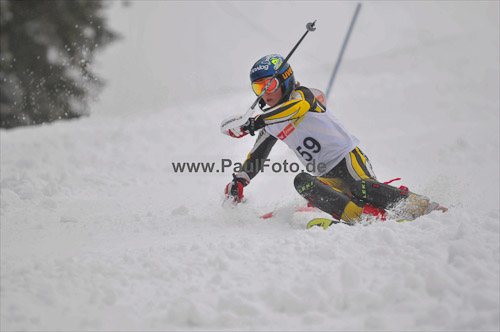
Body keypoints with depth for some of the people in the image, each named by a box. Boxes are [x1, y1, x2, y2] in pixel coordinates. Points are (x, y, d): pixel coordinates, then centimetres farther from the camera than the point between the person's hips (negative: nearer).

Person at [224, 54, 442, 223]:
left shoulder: (304, 95, -6)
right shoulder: (271, 125, 15)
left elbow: (296, 106, -30)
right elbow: (256, 156, 24)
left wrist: (254, 123, -40)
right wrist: (239, 180, 6)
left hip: (347, 157, -6)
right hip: (327, 176, 6)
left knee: (362, 188, -33)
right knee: (302, 182, -25)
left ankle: (421, 207, -25)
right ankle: (361, 215, -40)